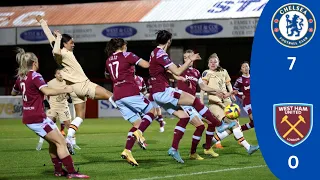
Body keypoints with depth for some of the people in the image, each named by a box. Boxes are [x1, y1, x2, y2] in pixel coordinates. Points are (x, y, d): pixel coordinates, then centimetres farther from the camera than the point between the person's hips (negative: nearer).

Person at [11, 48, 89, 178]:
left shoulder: (20, 77, 10)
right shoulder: (35, 76, -14)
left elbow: (13, 93, 29)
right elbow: (47, 91, -30)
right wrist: (65, 90, -20)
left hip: (29, 118, 9)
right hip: (38, 118, -9)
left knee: (53, 142, 19)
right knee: (61, 142, -8)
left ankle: (58, 170, 21)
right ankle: (71, 172, -13)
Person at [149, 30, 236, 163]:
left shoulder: (155, 53, 15)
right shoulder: (161, 54, -15)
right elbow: (177, 72, -18)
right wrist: (190, 60, -9)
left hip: (157, 94, 10)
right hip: (163, 91, -10)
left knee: (184, 116, 6)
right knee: (195, 101, -9)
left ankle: (174, 149, 0)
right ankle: (219, 125, -3)